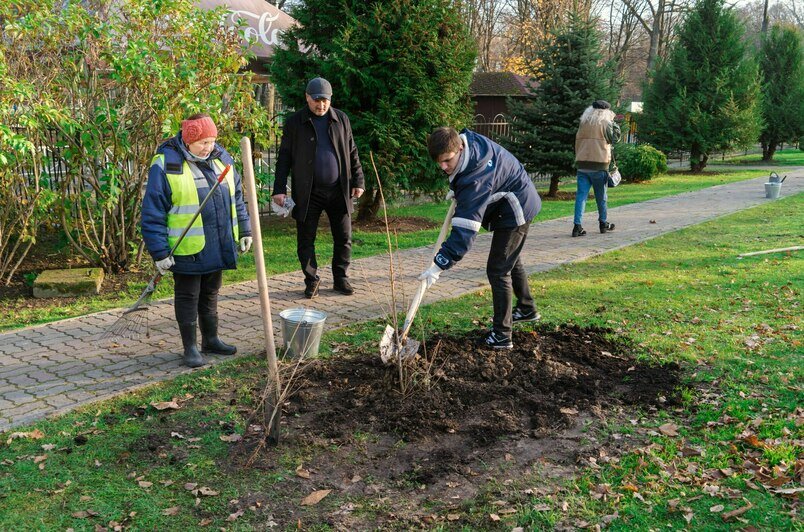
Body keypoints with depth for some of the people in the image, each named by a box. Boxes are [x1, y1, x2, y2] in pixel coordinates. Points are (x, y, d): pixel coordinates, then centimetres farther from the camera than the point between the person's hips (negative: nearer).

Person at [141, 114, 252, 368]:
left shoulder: (221, 158, 5)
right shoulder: (165, 165, -14)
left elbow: (236, 198, 16)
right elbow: (152, 213, -13)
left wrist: (244, 230, 13)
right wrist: (160, 252, -15)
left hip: (217, 248, 6)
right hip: (186, 249, -5)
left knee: (210, 294, 18)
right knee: (188, 297, 6)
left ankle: (211, 339, 32)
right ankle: (190, 347, 18)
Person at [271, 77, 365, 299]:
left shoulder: (341, 119, 7)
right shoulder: (295, 122, -1)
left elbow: (352, 153, 12)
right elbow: (284, 158, -1)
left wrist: (358, 181, 6)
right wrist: (279, 189, -7)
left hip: (338, 191, 2)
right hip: (308, 193, -2)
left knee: (344, 238, 7)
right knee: (305, 240, 3)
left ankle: (341, 279, 22)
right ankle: (312, 280, 18)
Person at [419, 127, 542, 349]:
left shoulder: (476, 177, -38)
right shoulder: (467, 139, -11)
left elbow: (465, 228, -41)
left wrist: (439, 265, -41)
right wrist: (457, 190, 3)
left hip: (515, 211, -11)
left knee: (498, 270, -11)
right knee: (511, 261, 26)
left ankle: (501, 336, -6)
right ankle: (526, 309, 45)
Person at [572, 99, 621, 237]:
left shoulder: (583, 124, 10)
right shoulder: (605, 123, -4)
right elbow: (614, 138, 9)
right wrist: (614, 123, 15)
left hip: (582, 165, 3)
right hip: (599, 165, -3)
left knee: (581, 195, 0)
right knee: (601, 197, 11)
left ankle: (577, 225, -9)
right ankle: (603, 223, 25)